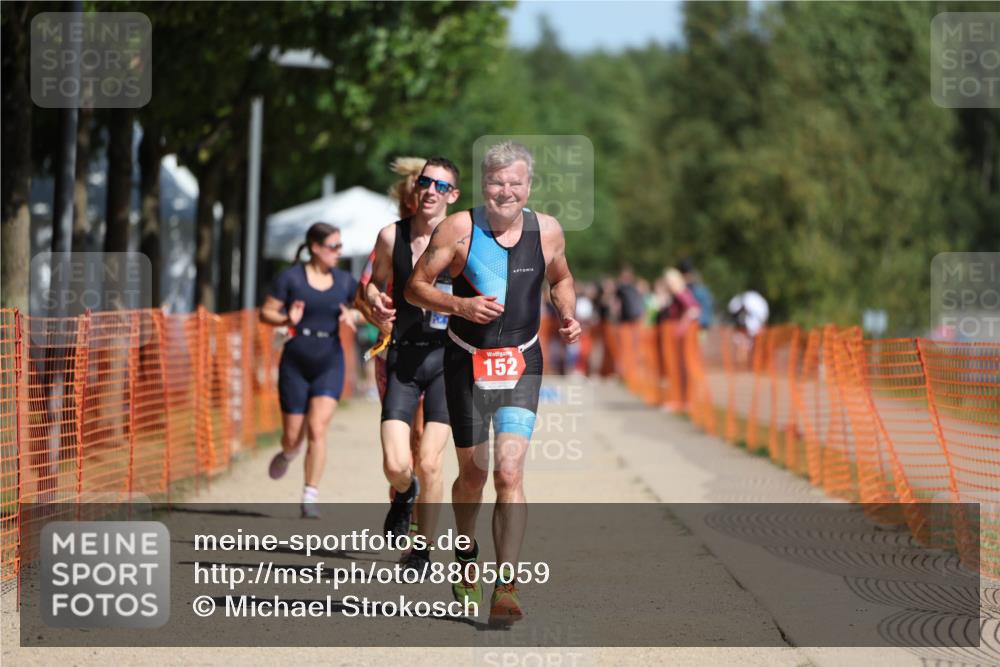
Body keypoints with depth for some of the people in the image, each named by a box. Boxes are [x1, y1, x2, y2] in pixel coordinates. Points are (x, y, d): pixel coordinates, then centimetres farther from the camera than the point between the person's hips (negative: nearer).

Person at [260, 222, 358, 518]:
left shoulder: (344, 281, 6)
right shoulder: (291, 277, -4)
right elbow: (266, 312, -2)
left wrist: (352, 315, -4)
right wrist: (287, 320, -22)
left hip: (330, 364, 1)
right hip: (295, 363, -1)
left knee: (317, 429, -14)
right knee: (293, 435, 4)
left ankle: (310, 497, -9)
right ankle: (287, 454, 43)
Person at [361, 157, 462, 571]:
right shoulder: (391, 236, 3)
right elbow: (375, 283, 19)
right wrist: (376, 302, -2)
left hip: (447, 356, -2)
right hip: (402, 357, 2)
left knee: (428, 463, -8)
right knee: (395, 466, -10)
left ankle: (424, 550, 11)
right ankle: (405, 494, 27)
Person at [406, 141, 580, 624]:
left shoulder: (547, 230, -3)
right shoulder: (458, 229, -11)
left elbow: (561, 279, 18)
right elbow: (416, 288, -6)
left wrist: (567, 314, -2)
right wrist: (460, 305, -23)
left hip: (522, 365, 0)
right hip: (467, 363, 0)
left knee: (509, 471, -15)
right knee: (472, 474, 12)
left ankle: (505, 588, -17)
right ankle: (466, 558, 41)